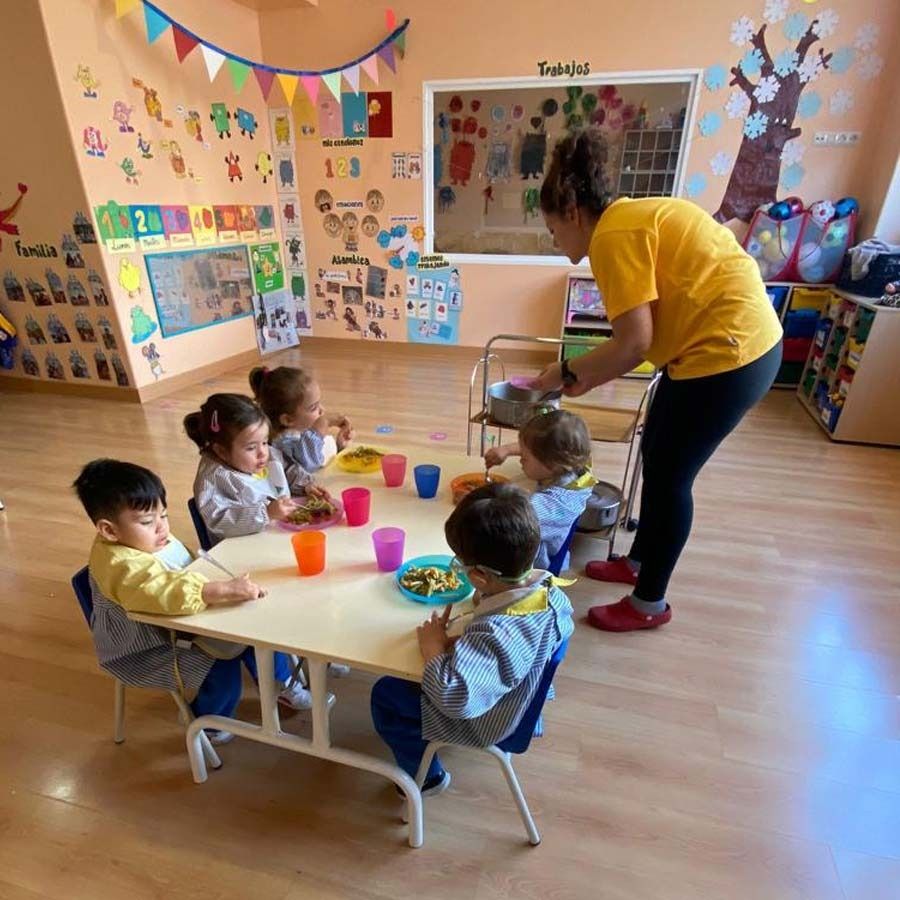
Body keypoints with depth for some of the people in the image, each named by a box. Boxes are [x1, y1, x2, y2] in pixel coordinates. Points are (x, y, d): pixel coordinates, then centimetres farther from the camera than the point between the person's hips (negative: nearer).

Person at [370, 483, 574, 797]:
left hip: (482, 722, -7)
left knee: (385, 695, 7)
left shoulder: (493, 633, -44)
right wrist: (485, 604, -9)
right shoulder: (549, 588, -22)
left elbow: (453, 696, -49)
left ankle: (425, 775, 29)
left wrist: (433, 646, -30)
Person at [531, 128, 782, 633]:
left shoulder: (613, 235, -15)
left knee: (669, 477, 2)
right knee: (657, 457, 18)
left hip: (726, 353, -10)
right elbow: (649, 331, 13)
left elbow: (635, 342, -21)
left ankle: (650, 604, 21)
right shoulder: (633, 219, 15)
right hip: (737, 341, 10)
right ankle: (638, 562, 36)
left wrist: (568, 373, -7)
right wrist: (590, 378, 10)